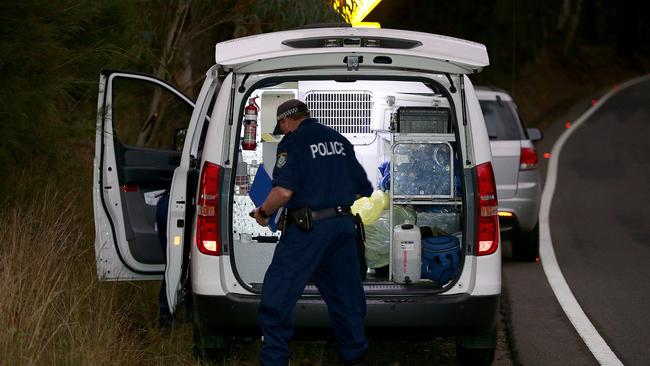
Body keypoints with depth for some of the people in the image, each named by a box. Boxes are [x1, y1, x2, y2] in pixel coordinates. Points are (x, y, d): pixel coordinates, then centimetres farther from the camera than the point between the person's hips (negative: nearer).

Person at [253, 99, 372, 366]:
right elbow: (362, 188, 16)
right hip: (343, 227, 7)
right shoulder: (339, 140, 13)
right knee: (346, 296, 16)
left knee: (277, 298, -1)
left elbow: (284, 191, -20)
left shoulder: (292, 142, -8)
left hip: (307, 231, -7)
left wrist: (263, 213, -3)